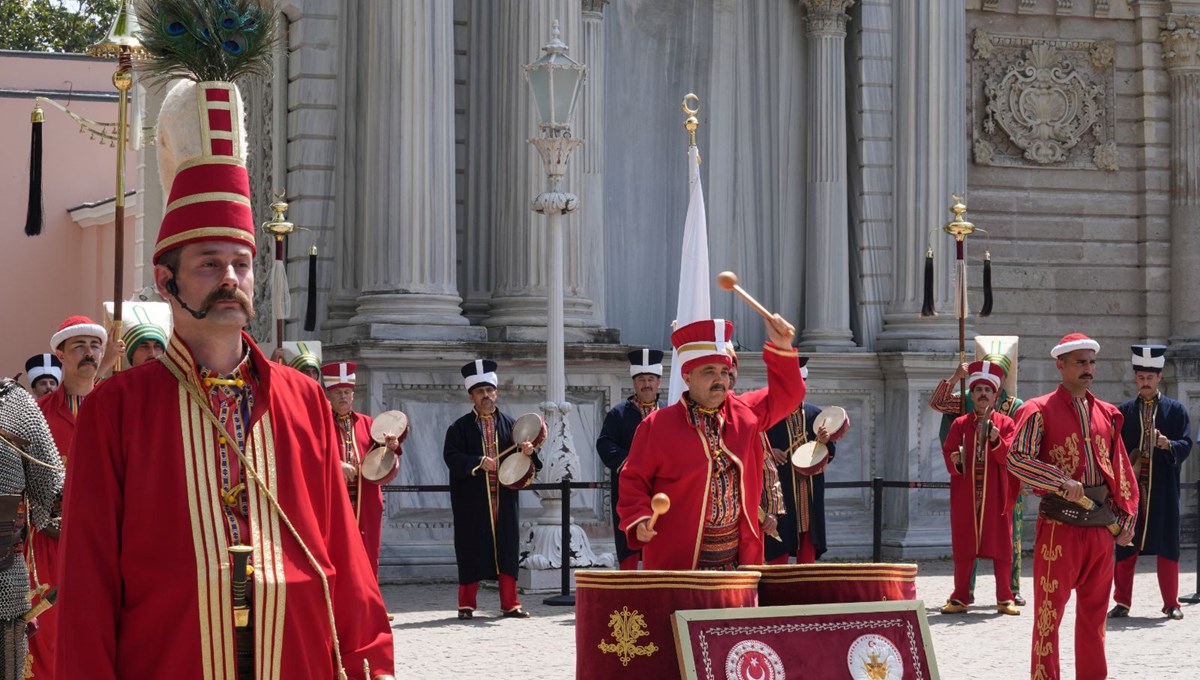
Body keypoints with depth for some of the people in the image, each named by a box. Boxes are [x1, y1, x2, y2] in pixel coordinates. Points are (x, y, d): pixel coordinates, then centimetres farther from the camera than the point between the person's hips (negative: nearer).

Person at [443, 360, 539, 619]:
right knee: (472, 550, 0)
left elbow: (522, 461, 8)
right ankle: (467, 604, 8)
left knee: (507, 548, 2)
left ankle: (510, 604, 7)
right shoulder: (460, 427, 4)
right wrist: (478, 463, -20)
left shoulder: (510, 425, 11)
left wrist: (527, 452, -15)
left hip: (505, 498, 2)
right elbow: (451, 456, -8)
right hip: (472, 500, -2)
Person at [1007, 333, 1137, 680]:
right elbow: (1016, 458, -15)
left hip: (1101, 524, 5)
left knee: (1094, 609, 11)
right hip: (1060, 524, -5)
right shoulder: (1040, 410, -5)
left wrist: (1126, 516, 6)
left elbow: (1122, 469, 15)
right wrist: (1062, 483, -23)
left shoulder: (1107, 414, 12)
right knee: (1050, 607, -2)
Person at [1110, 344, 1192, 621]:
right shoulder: (1123, 411, 7)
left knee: (1167, 546, 2)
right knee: (1126, 546, 2)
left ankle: (1171, 603, 9)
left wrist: (1168, 445, -22)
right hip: (1130, 487, 1)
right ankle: (1122, 602, 9)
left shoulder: (1176, 410, 5)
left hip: (1163, 490, -1)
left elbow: (1186, 445, -2)